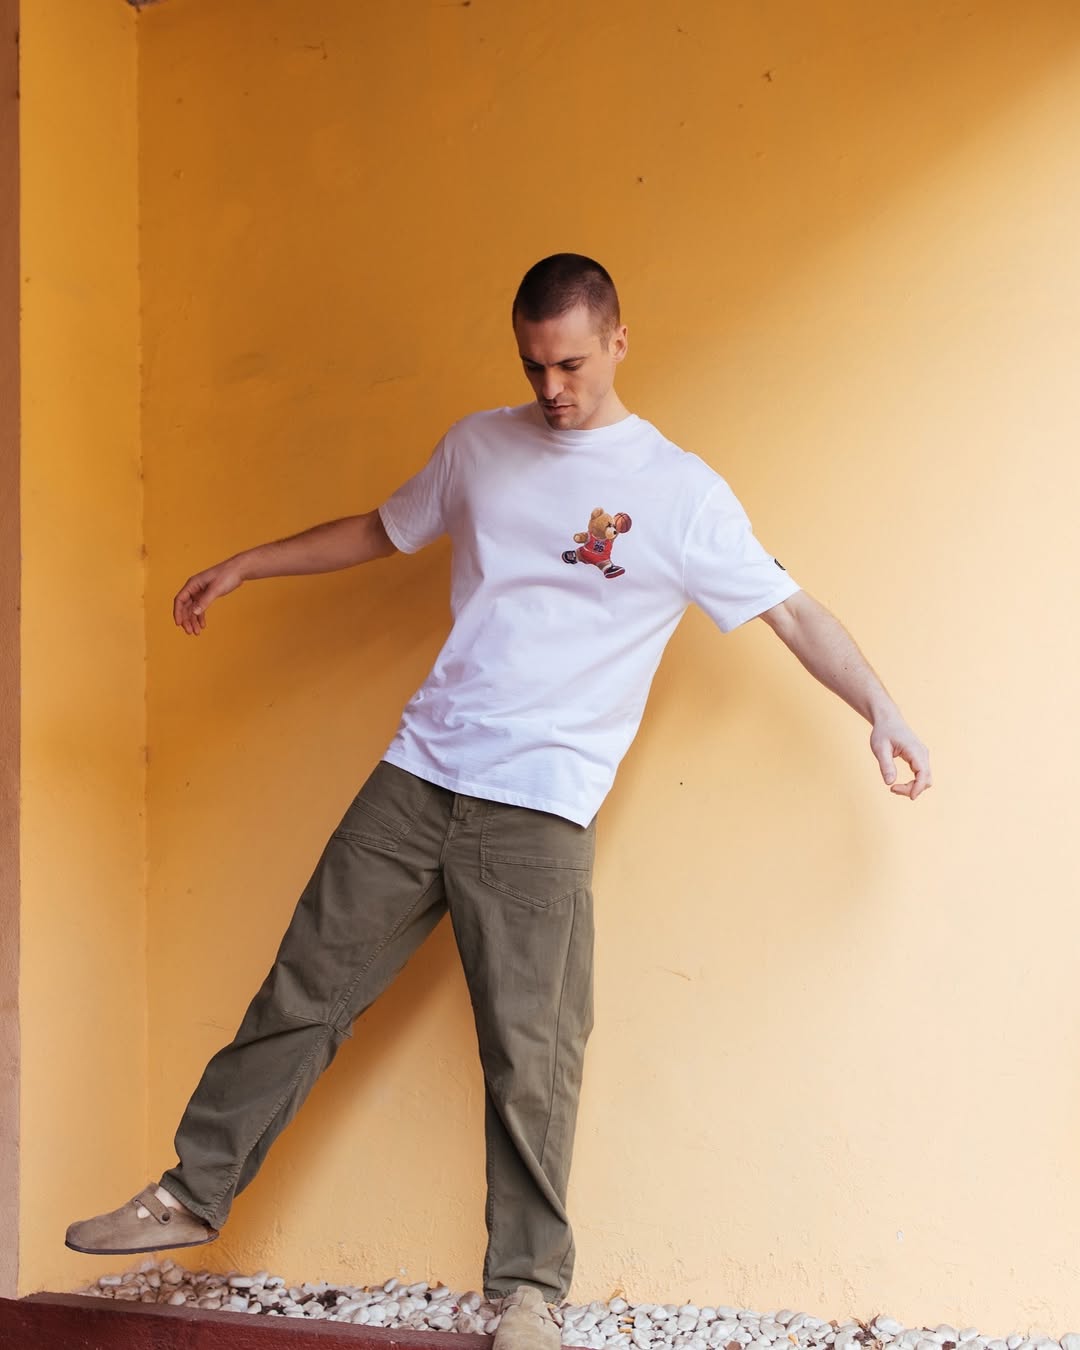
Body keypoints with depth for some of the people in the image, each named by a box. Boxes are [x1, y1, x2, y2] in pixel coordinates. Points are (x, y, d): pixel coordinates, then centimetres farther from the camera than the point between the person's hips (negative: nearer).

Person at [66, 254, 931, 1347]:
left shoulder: (681, 493, -2)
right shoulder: (480, 446, 11)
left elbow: (789, 610, -3)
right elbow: (382, 531, 25)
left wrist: (879, 706, -16)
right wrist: (243, 565, 27)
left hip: (540, 809, -4)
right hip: (419, 772, 4)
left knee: (530, 1054, -4)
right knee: (305, 991, 6)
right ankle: (194, 1194, 21)